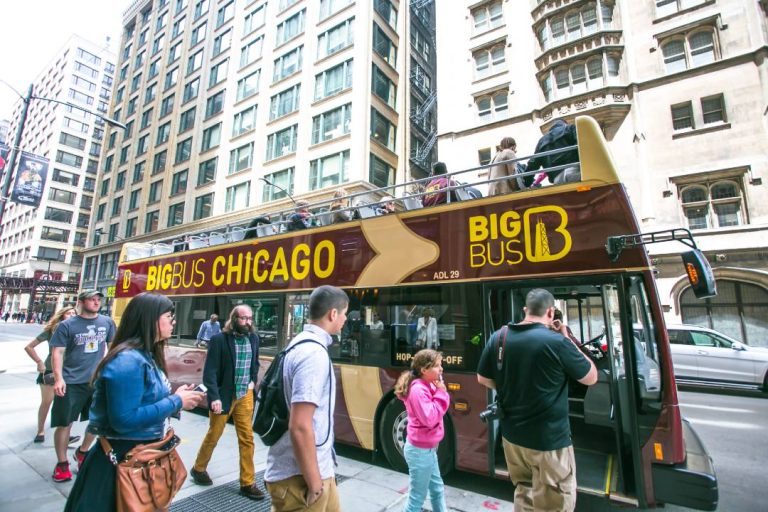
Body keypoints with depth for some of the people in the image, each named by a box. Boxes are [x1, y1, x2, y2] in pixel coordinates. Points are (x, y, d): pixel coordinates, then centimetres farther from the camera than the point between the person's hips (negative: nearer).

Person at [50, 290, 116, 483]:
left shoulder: (107, 322, 0)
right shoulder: (67, 325, -8)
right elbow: (57, 353, -9)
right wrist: (59, 378, -18)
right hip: (71, 382, -3)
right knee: (65, 424, 6)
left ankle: (82, 452, 39)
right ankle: (61, 463, 26)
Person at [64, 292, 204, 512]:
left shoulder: (147, 356, 5)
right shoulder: (128, 360, -25)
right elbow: (124, 420, -28)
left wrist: (177, 397, -3)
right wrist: (176, 402, -22)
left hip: (146, 454, 9)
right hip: (123, 458, -9)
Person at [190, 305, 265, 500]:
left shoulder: (253, 338, 0)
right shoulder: (219, 339, -15)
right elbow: (210, 371, -16)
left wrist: (253, 380, 4)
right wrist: (214, 397, -22)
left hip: (245, 396, 4)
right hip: (223, 396, -4)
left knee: (247, 439, 8)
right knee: (213, 436, 16)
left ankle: (248, 483, 21)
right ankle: (198, 469, 43)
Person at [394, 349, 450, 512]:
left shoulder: (428, 385, 3)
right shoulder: (418, 389, -25)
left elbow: (438, 411, 8)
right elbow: (430, 419, -27)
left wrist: (440, 393, -8)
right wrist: (440, 393, -22)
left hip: (427, 448, 9)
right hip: (420, 450, -9)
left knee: (437, 488, 24)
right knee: (417, 498, 6)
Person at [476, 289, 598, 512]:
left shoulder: (498, 337, -5)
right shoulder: (557, 342, -22)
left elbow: (483, 378, 6)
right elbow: (591, 377, -5)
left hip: (511, 436, 5)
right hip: (549, 441, -5)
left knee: (523, 493, 26)